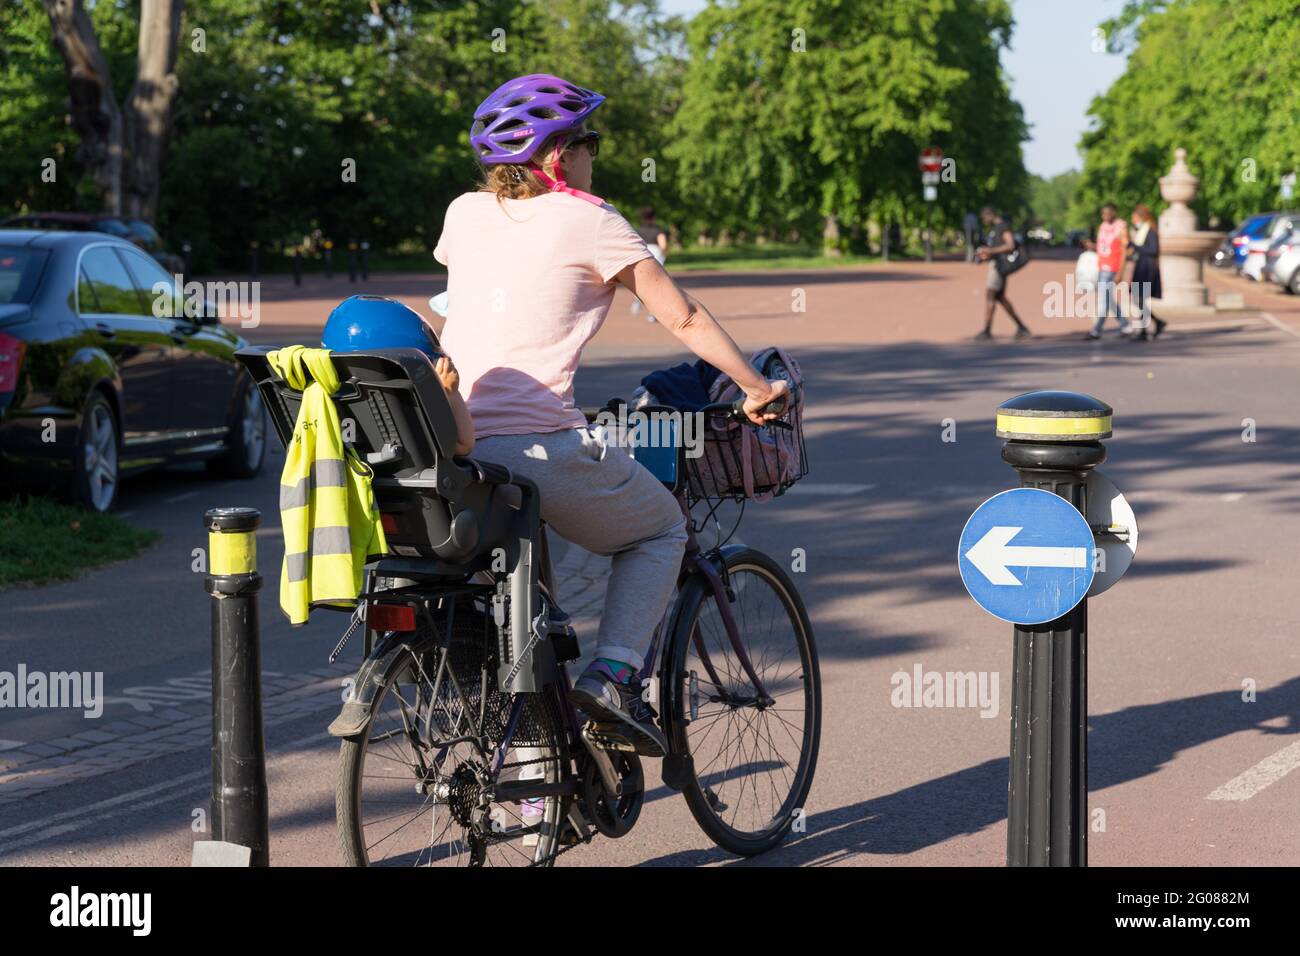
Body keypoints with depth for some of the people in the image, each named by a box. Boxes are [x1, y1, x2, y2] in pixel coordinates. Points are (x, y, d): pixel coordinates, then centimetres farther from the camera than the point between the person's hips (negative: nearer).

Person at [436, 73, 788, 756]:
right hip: (543, 449, -5)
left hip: (451, 445, 6)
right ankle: (613, 674, 0)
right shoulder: (590, 221, -1)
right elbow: (684, 321, 2)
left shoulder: (464, 213, 14)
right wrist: (758, 388, 12)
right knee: (661, 528, 20)